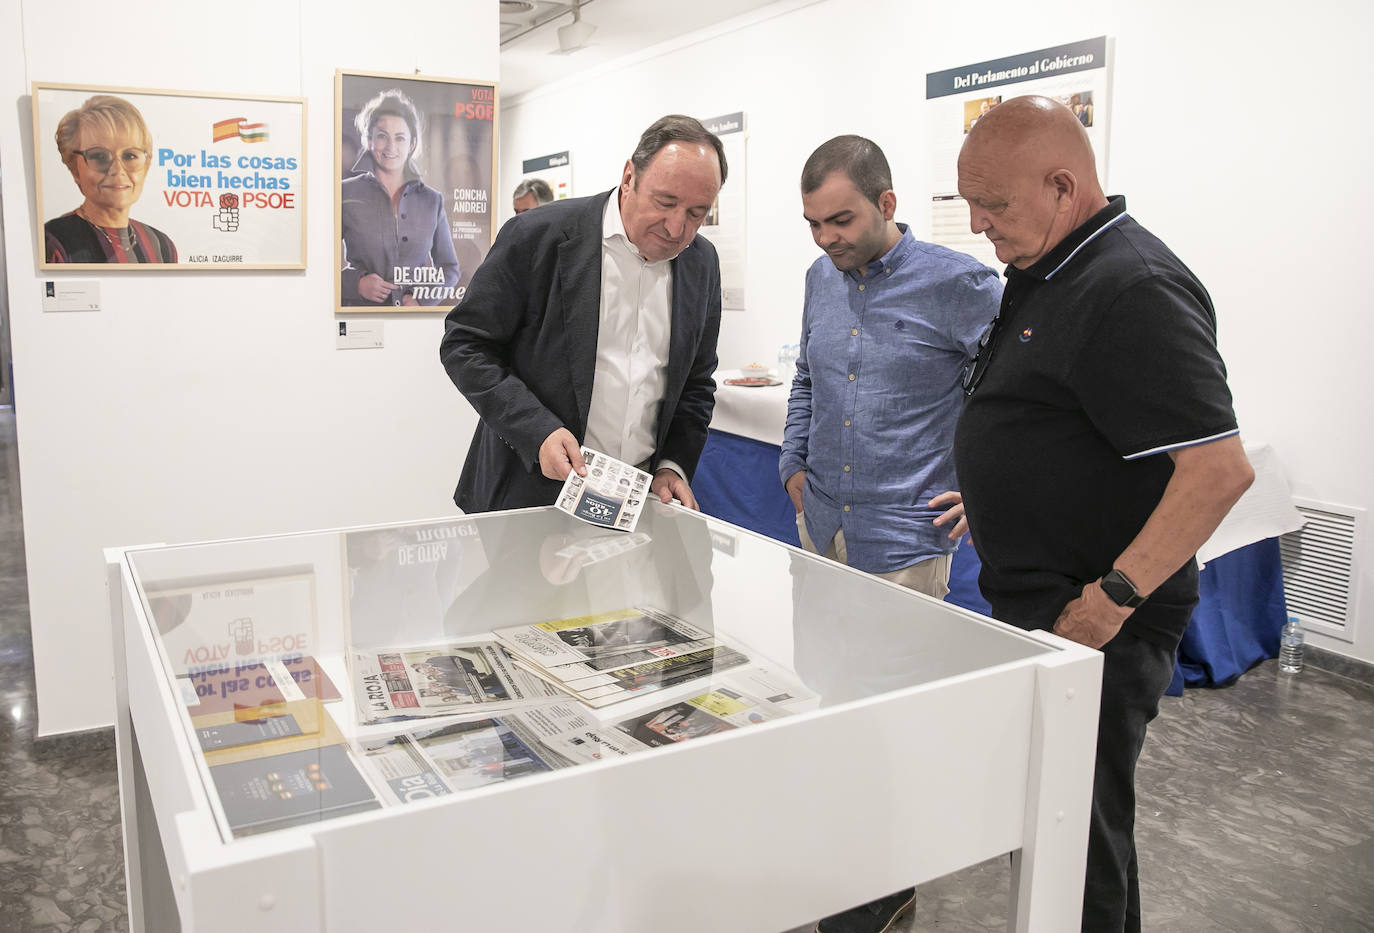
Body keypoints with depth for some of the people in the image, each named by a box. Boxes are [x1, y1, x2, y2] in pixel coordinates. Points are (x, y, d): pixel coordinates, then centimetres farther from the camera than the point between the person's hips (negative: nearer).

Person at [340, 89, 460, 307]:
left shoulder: (432, 200, 11)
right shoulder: (345, 194, 4)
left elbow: (450, 268, 15)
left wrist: (421, 299, -1)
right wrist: (356, 283, -10)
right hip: (359, 310, -2)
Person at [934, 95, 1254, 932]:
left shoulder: (1132, 290, -20)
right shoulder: (1048, 275, 12)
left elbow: (1220, 468, -26)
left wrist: (1112, 599, -26)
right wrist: (998, 494, 20)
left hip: (1093, 628, -10)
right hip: (1039, 610, 10)